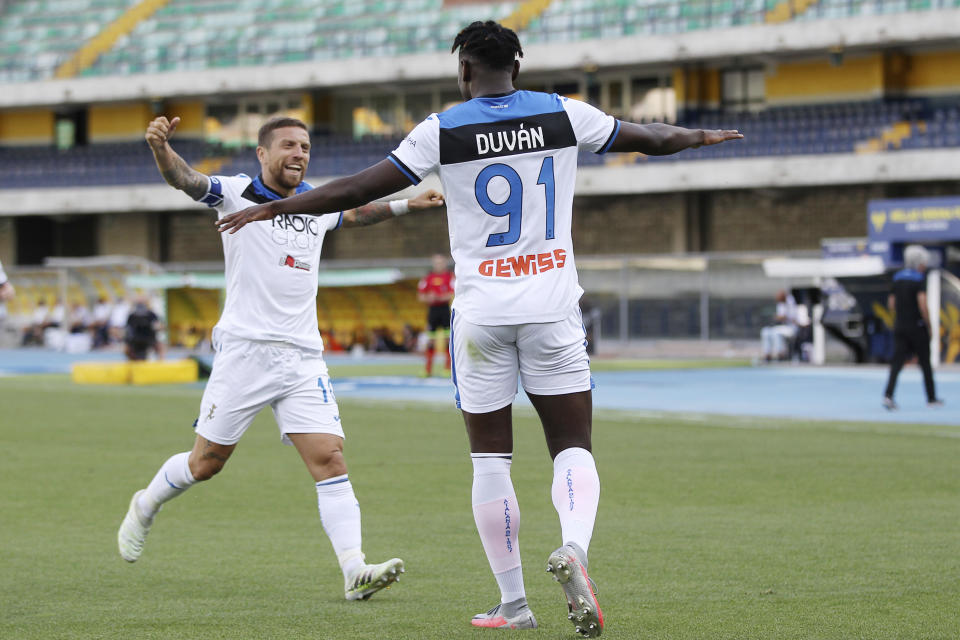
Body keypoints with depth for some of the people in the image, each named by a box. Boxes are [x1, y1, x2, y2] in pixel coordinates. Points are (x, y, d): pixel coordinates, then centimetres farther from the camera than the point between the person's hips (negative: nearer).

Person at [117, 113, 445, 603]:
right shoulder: (236, 193, -2)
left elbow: (356, 213, 36)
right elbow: (186, 180, -20)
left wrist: (406, 205, 35)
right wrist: (160, 146, -39)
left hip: (303, 357, 4)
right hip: (244, 352, -4)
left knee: (329, 457, -10)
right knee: (206, 462, 4)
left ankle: (354, 571, -17)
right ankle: (145, 507, 33)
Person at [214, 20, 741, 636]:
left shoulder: (443, 131, -2)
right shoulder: (565, 115, 2)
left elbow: (358, 188, -2)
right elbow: (650, 138, 16)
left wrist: (272, 209, 7)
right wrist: (700, 136, 37)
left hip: (481, 309, -1)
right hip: (552, 305, 1)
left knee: (491, 458, 7)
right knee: (573, 447, 6)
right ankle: (573, 547, -24)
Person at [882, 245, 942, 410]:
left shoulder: (897, 278, 9)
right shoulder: (919, 279, -12)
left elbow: (891, 303, 14)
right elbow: (922, 304, -20)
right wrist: (929, 325, -10)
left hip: (899, 326, 5)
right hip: (917, 326, -5)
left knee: (897, 361, -1)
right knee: (925, 363, 8)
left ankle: (888, 395, -18)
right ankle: (931, 398, 18)